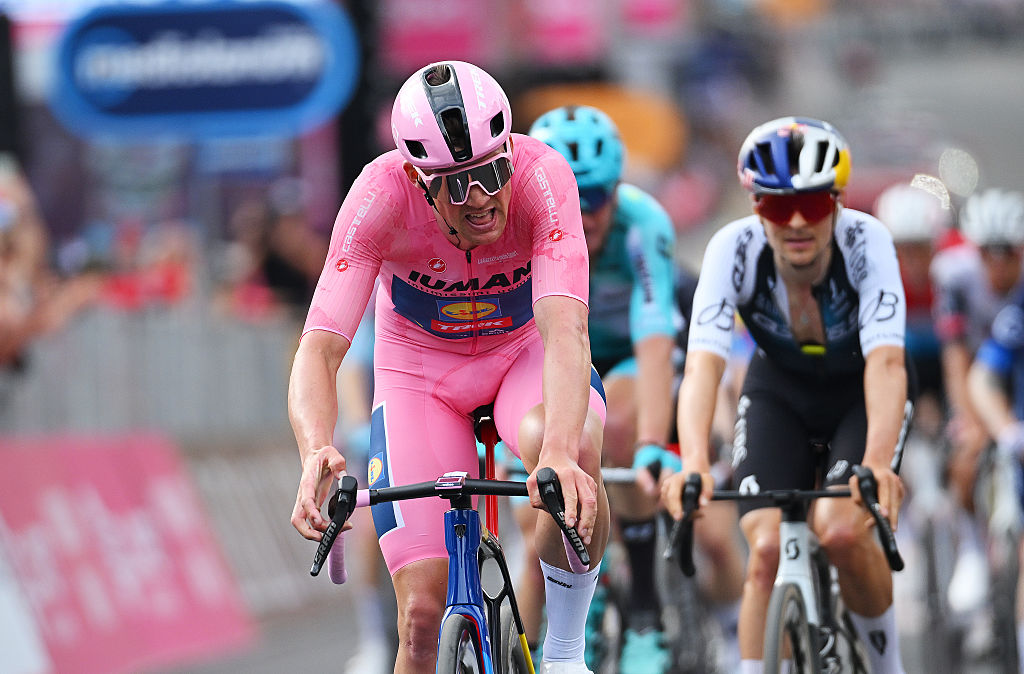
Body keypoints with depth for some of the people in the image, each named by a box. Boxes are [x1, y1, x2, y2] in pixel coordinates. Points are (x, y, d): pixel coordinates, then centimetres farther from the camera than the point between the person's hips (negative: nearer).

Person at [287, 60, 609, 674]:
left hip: (525, 351, -1)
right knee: (423, 613, -12)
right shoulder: (381, 196, -30)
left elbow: (565, 330, -43)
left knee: (574, 456, -37)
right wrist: (316, 454, -56)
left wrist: (561, 454, -61)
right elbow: (320, 349, -35)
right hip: (421, 370, 1)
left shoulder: (541, 176, -32)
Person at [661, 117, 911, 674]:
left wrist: (877, 463, -61)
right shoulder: (735, 248, -29)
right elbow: (703, 364, -40)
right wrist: (693, 464, -58)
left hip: (860, 390, -1)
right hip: (780, 391, 2)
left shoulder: (865, 241, -32)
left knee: (840, 531, -24)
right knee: (767, 547, -20)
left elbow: (885, 362, -44)